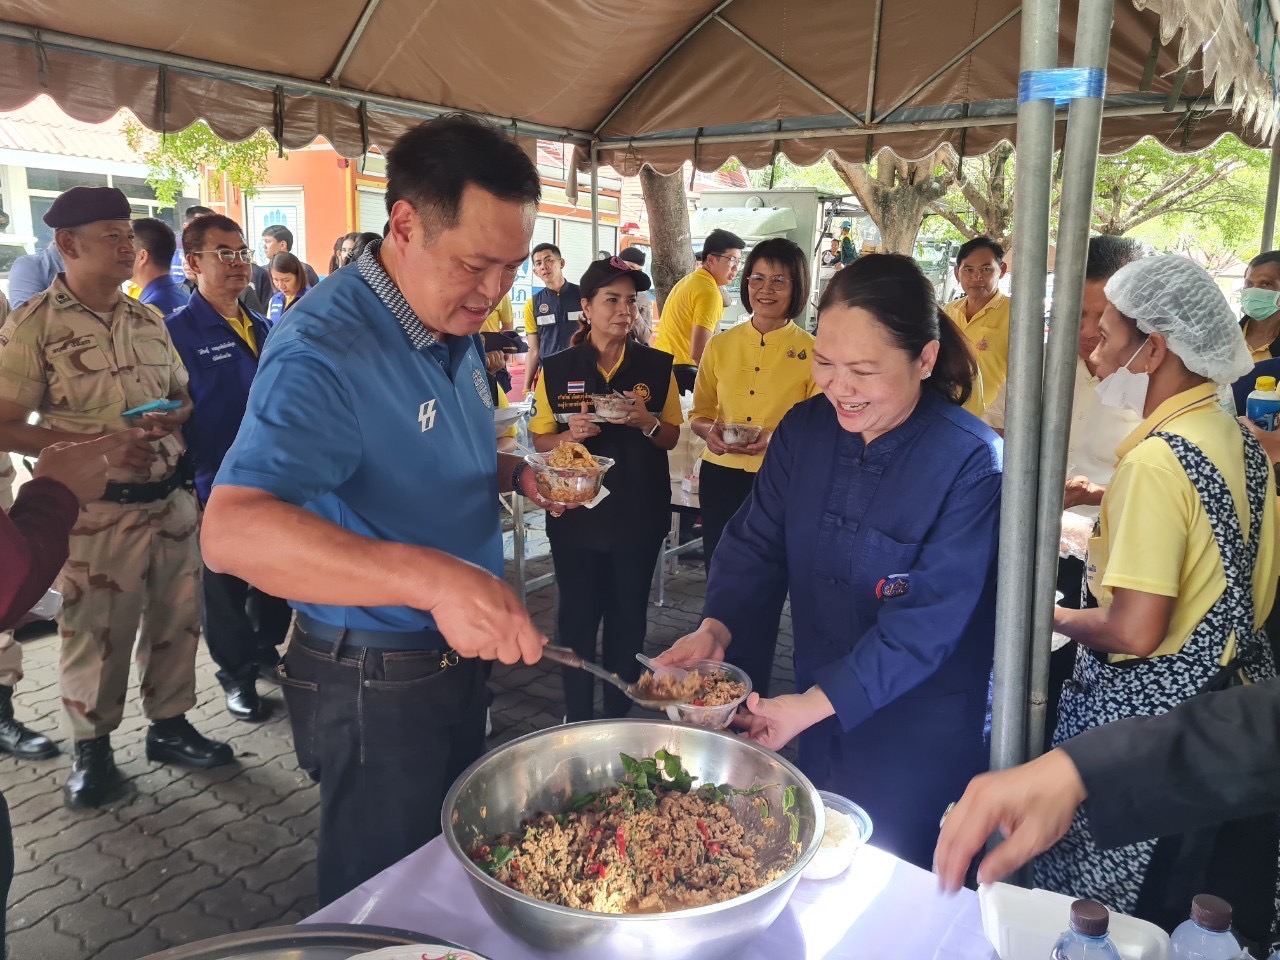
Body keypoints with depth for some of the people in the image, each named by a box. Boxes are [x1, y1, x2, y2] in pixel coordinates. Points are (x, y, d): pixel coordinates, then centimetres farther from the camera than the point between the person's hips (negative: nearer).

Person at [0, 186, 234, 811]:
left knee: (176, 619, 14)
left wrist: (174, 417, -6)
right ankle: (91, 747, 26)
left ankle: (169, 725, 33)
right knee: (96, 634, 7)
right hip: (97, 510, -5)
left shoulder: (149, 320, 10)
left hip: (171, 498, 6)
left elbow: (183, 394, 18)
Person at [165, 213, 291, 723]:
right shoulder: (176, 332, -10)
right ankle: (237, 675, 25)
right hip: (219, 485, -6)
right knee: (226, 588, 9)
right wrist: (187, 479, -16)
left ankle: (266, 652, 37)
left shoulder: (263, 328, 9)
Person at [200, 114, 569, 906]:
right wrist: (434, 578, -49)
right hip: (374, 684, -8)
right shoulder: (326, 347, -25)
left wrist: (516, 473, -2)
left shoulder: (455, 328, 2)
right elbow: (232, 531, -38)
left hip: (458, 655, 8)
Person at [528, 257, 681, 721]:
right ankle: (576, 718, 25)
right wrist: (571, 435, -19)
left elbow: (671, 438, 6)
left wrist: (647, 422, -15)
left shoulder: (657, 366, 0)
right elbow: (541, 441, 3)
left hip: (640, 514, 1)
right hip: (576, 514, -1)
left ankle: (619, 715, 28)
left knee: (628, 617, 10)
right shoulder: (556, 369, -3)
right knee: (577, 615, 7)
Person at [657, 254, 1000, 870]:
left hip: (920, 744, -5)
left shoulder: (971, 462, -22)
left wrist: (815, 704, -29)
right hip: (815, 721, 5)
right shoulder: (804, 429, -5)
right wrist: (714, 629, -21)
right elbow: (756, 542, -4)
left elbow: (927, 622, -24)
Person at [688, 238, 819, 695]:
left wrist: (777, 438, -22)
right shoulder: (721, 345, 5)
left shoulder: (812, 352, -5)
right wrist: (709, 430, -12)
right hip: (721, 480, 3)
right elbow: (698, 412, 11)